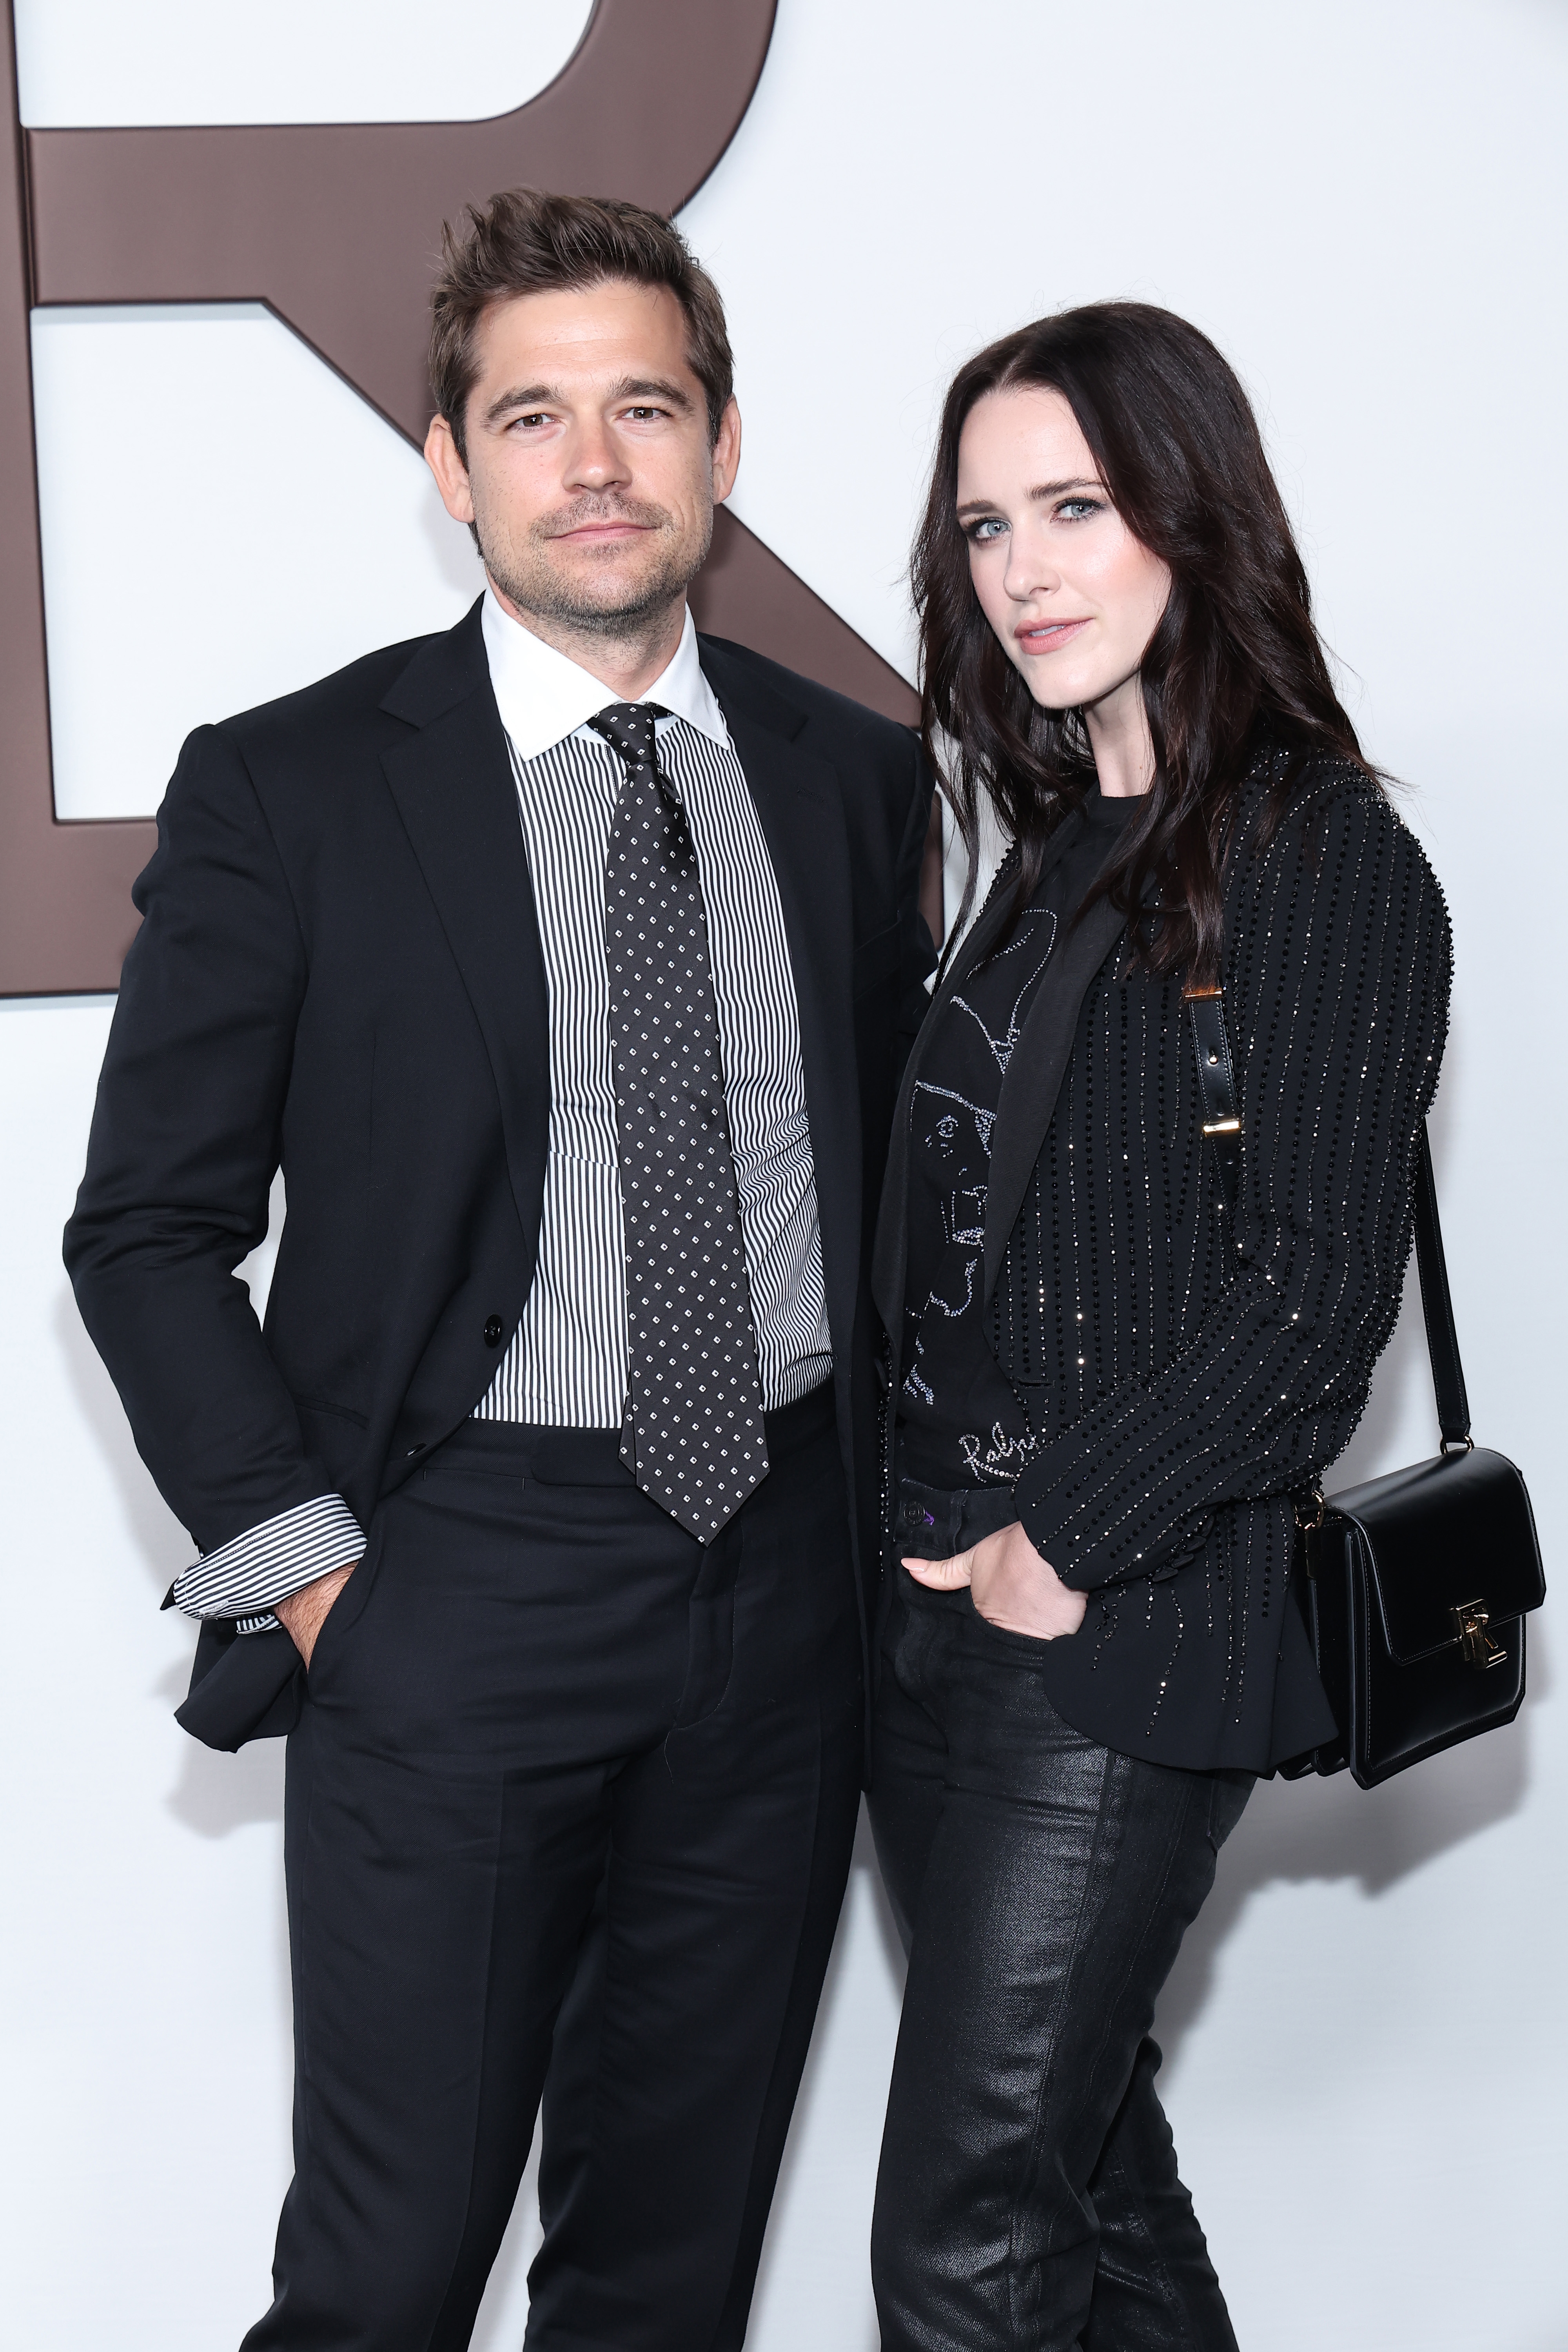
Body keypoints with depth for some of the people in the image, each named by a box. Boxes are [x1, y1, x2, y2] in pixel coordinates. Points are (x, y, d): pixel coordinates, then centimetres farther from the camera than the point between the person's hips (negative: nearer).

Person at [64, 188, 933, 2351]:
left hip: (789, 1580, 4)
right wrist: (306, 1563, -9)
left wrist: (902, 1496, 7)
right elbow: (149, 1227, -3)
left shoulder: (857, 778, 6)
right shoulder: (287, 791, -6)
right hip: (461, 1584, -3)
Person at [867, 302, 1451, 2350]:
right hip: (941, 1611, 8)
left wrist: (1069, 1543, -13)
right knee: (1088, 2169, 18)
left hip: (1128, 1636, -8)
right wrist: (929, 1541, 5)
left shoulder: (1326, 863, -9)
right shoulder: (1054, 858, 14)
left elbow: (1313, 1297, -14)